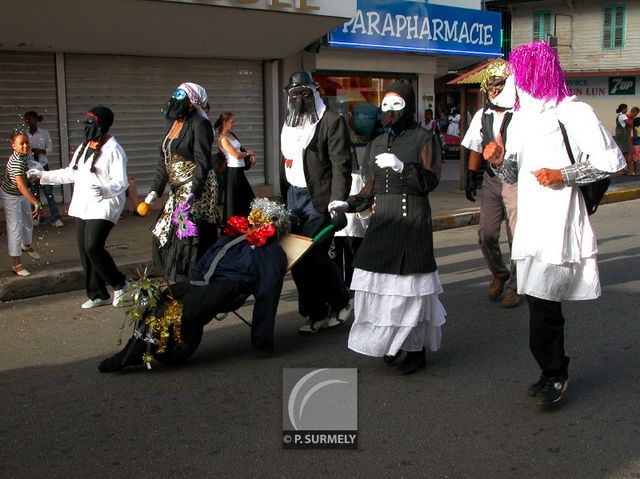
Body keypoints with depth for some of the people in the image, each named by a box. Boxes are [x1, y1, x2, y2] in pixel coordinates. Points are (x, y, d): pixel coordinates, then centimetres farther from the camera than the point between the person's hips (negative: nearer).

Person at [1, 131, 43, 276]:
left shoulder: (25, 155, -10)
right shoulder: (17, 162, -35)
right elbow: (21, 186, -44)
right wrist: (37, 203, -49)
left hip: (22, 195, 8)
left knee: (28, 222, 23)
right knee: (15, 228, -5)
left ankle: (27, 245, 52)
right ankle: (17, 264, 1)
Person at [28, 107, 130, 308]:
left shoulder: (113, 150, -11)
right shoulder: (83, 147, 16)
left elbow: (121, 182, -16)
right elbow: (71, 174, 26)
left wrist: (104, 190, -34)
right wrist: (43, 175, 25)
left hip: (104, 206, -8)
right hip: (82, 206, 8)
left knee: (93, 247, -19)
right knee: (85, 251, 7)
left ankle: (119, 284, 1)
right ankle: (98, 295, 17)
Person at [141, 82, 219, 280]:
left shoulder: (199, 124, -11)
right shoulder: (174, 124, 14)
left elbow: (203, 163, -18)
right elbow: (164, 160, 16)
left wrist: (193, 193, -26)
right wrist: (155, 190, 11)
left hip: (197, 189, -9)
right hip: (177, 190, 9)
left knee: (188, 234, -11)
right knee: (164, 233, 10)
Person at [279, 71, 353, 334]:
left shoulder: (332, 121, -7)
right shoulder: (288, 124, 17)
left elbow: (341, 167, -13)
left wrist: (336, 205, -20)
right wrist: (283, 198, 13)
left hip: (318, 200, -7)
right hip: (293, 197, 7)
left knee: (314, 255, -9)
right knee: (297, 258, 6)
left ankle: (341, 303, 14)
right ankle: (316, 314, 17)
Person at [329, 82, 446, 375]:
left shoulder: (422, 139, 1)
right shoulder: (377, 143, 16)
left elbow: (430, 181, -8)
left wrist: (401, 166, -20)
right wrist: (348, 205, 5)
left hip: (412, 221, -5)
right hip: (382, 220, 5)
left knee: (409, 282, -5)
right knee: (378, 280, -2)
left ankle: (416, 348, 8)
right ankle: (389, 341, 15)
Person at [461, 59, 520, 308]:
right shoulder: (482, 115, 9)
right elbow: (476, 149, 15)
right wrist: (471, 177, 13)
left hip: (516, 181, -4)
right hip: (491, 180, 5)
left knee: (517, 237, 2)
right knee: (486, 234, 2)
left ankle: (514, 286, 18)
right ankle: (499, 274, 28)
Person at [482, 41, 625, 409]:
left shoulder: (573, 113, -8)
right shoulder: (521, 119, 16)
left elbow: (612, 161, -8)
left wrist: (563, 176, -15)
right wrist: (499, 162, -1)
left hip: (558, 223, -7)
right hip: (531, 222, 7)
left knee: (543, 301, -9)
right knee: (542, 304, 12)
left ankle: (554, 373, 9)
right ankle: (555, 372, 26)